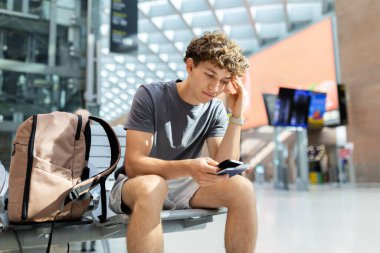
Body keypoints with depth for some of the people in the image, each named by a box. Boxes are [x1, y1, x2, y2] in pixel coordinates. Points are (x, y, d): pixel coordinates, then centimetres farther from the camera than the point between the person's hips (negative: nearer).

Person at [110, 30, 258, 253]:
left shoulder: (216, 110, -3)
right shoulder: (151, 95, -15)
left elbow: (222, 169, -12)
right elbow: (133, 164, -22)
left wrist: (237, 116, -19)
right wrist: (188, 167, -38)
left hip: (182, 185, 4)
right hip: (137, 183, -3)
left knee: (242, 188, -20)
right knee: (152, 186, -38)